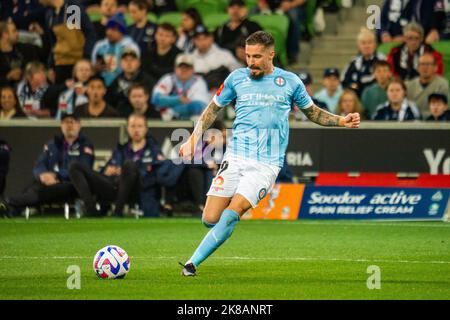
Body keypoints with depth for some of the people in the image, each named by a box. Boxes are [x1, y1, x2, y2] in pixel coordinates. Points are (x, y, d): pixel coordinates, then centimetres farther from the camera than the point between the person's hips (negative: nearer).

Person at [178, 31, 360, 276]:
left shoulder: (290, 82, 6)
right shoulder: (237, 78, 7)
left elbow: (313, 113, 20)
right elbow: (213, 108, 19)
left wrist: (342, 121, 5)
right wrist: (194, 138, 10)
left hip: (267, 164, -2)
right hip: (235, 157, 2)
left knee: (231, 214, -20)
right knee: (210, 219, -9)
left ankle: (193, 263, -14)